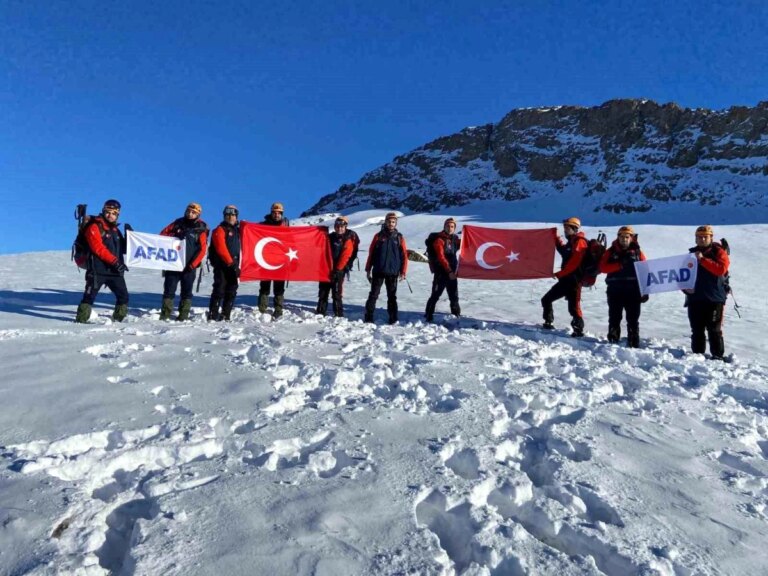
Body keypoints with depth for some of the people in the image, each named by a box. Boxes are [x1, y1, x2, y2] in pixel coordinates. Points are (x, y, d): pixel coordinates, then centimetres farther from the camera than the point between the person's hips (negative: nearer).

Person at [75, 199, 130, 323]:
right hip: (97, 270, -6)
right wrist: (115, 261, -23)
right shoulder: (94, 227, -3)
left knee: (123, 296, 5)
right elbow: (98, 248, -15)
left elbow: (122, 248, 23)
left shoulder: (115, 230, 20)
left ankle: (118, 319, 17)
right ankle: (81, 319, 2)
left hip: (114, 270, 6)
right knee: (90, 295, -7)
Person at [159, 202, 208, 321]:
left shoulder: (201, 228, -2)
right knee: (169, 289, 2)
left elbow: (202, 249, -8)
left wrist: (192, 264, -16)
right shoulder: (178, 223, 6)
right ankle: (165, 315, 8)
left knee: (187, 291, 6)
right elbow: (163, 234, 9)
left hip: (189, 266, -2)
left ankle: (183, 316, 14)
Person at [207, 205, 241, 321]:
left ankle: (226, 315, 12)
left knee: (232, 292, 6)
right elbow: (221, 249, -13)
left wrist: (237, 264, 11)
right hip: (221, 266, -6)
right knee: (219, 290, -11)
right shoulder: (220, 230, -2)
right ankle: (213, 315, -8)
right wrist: (230, 262, -18)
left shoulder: (238, 230, 19)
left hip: (233, 266, 6)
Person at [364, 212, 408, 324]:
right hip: (378, 271, 0)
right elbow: (371, 253, 5)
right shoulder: (378, 235, 4)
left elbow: (404, 255, 4)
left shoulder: (399, 237, 5)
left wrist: (403, 271, -1)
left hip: (393, 272, 1)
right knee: (373, 294, 0)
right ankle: (368, 318, 5)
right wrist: (368, 269, 2)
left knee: (392, 296, 8)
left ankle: (393, 319, 14)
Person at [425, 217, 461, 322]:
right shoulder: (439, 240, -8)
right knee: (435, 295, -4)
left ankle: (456, 316, 23)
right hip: (441, 272, -6)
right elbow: (441, 257, -17)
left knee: (454, 296, 12)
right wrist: (449, 271, -24)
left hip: (452, 272, 6)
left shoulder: (455, 239, 11)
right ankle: (429, 316, 3)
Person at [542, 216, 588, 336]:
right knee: (546, 299, 13)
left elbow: (574, 262, -19)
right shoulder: (571, 242, 19)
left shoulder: (579, 242, -10)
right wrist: (556, 240, 25)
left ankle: (578, 330, -1)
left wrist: (560, 273, -17)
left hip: (574, 280, -10)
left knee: (573, 307, -12)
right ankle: (548, 323, 25)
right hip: (566, 279, 10)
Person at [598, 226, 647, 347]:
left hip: (633, 291, 0)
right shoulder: (611, 251, 6)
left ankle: (633, 344, 9)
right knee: (614, 319, 7)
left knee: (633, 320, 3)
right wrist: (620, 265, -17)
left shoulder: (637, 252, 6)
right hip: (615, 291, 0)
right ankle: (612, 342, 15)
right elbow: (603, 267, -6)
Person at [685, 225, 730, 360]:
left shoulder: (718, 252, 1)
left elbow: (721, 269, -17)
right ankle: (697, 354, 17)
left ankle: (718, 356, 4)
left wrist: (703, 259, -19)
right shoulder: (692, 253, 13)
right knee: (697, 330, 9)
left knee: (714, 330, -2)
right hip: (694, 298, 4)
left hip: (714, 298, -4)